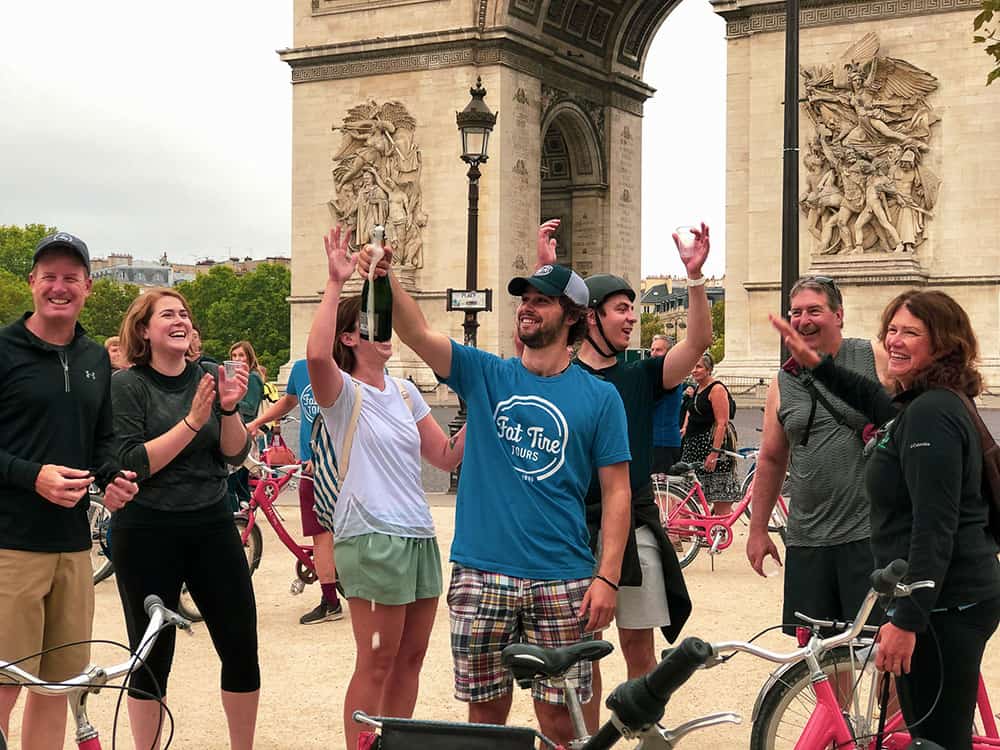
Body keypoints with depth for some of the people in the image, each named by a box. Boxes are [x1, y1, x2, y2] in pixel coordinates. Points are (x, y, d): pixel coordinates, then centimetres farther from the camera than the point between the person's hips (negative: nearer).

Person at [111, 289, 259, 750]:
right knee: (152, 657, 5)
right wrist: (192, 421, -21)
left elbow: (235, 455, 0)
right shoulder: (126, 386, -5)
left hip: (212, 526, 3)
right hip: (147, 534, -3)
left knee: (242, 647, 4)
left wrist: (229, 409, -18)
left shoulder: (211, 377, 5)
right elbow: (131, 464, -14)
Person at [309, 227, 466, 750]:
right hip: (371, 536, -7)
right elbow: (316, 355, -31)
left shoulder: (405, 392, 14)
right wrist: (335, 284, -28)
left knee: (410, 657, 13)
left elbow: (446, 456, 13)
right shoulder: (343, 392, -7)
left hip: (418, 534, 7)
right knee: (376, 663, -3)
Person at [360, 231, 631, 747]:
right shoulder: (485, 375, 6)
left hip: (562, 583, -1)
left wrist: (608, 577, -8)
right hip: (481, 575, 1)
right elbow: (417, 333, -8)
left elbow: (616, 491, 1)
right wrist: (386, 280, -26)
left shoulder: (599, 396, 2)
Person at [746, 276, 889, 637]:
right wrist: (757, 529, 19)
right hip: (806, 539, 4)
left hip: (870, 535, -4)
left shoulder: (876, 359, 0)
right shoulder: (783, 381, 12)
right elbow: (771, 459, 19)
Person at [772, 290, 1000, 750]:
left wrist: (907, 620, -25)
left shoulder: (931, 414, -19)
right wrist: (816, 363, 31)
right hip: (954, 599, 11)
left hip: (941, 607, -11)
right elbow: (874, 401, 37)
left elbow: (935, 529, -24)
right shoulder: (920, 406, 13)